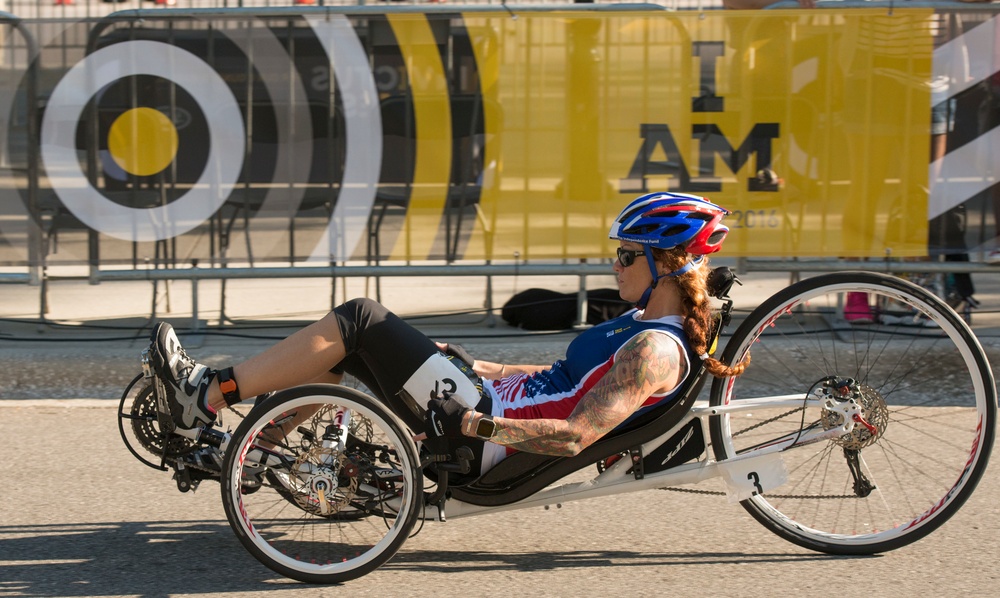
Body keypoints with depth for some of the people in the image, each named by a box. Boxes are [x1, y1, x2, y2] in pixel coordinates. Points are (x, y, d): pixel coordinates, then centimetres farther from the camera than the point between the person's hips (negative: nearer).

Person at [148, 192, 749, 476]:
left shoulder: (656, 349, -17)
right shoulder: (649, 325, 13)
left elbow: (575, 436, -26)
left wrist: (478, 425, -26)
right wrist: (476, 366, 22)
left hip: (483, 438, -10)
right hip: (498, 398, 10)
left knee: (359, 320, -12)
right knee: (347, 341, 8)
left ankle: (206, 396, -4)